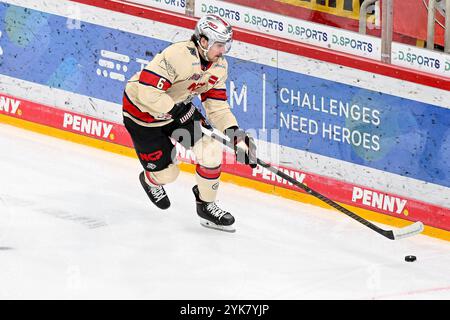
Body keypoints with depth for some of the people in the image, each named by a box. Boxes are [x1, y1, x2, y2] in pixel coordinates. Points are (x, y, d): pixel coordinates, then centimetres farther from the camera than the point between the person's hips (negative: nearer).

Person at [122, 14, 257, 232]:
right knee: (166, 173, -1)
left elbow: (217, 104, -1)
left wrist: (235, 133, -14)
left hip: (176, 107, 7)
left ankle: (206, 205, 13)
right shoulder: (178, 56, -35)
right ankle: (150, 180, 38)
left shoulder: (219, 66, -7)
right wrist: (178, 112, -35)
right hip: (142, 109, -7)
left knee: (211, 150, -8)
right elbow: (147, 92, -38)